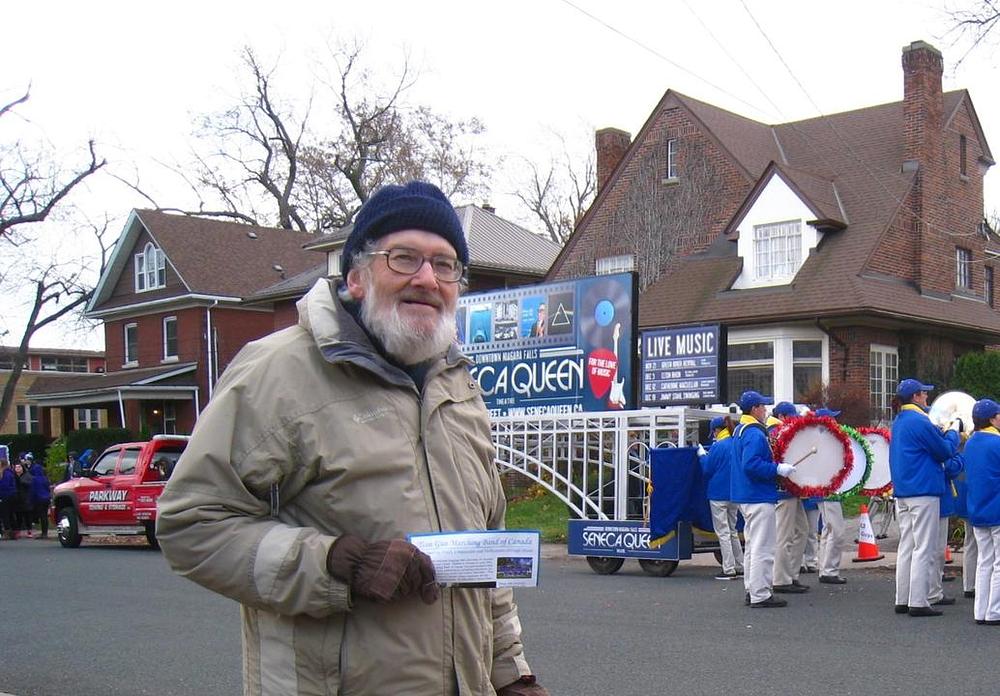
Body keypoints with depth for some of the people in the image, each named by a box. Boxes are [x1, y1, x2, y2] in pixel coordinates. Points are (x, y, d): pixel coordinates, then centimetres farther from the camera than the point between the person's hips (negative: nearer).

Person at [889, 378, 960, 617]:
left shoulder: (898, 423, 13)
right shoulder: (920, 422, -15)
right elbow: (946, 452, -9)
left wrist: (944, 433, 13)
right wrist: (953, 431, 5)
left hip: (902, 493, 9)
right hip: (923, 492, -9)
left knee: (906, 547, 12)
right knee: (924, 549, -4)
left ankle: (902, 600, 15)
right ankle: (918, 602, -4)